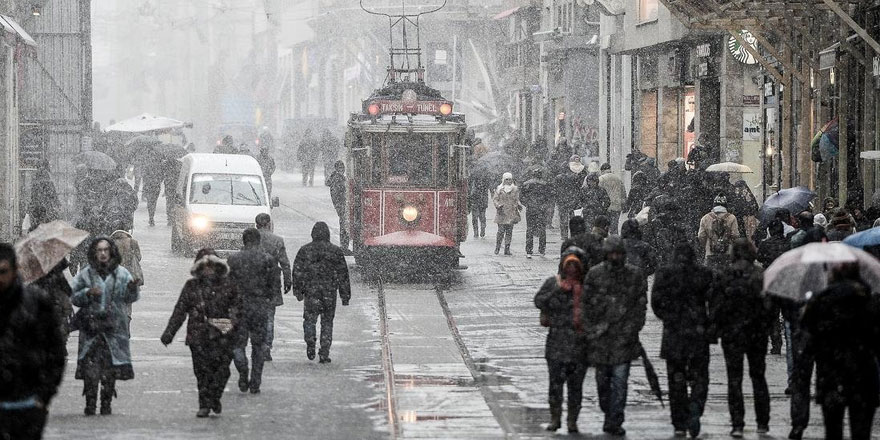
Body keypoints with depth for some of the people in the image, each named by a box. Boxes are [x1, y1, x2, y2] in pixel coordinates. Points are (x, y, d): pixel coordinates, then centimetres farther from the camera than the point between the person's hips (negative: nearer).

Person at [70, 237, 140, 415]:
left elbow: (130, 298, 1)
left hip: (115, 327, 1)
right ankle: (90, 404, -5)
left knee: (111, 368, 2)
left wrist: (132, 289, -20)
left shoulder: (122, 274, 6)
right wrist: (87, 293, -11)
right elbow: (72, 297, 7)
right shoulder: (86, 274, 6)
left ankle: (106, 404, 10)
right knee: (90, 367, -9)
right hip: (91, 327, -1)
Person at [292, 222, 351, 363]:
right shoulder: (336, 251, 1)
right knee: (327, 321, 8)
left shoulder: (304, 250, 1)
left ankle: (310, 341, -16)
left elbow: (297, 272, 2)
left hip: (311, 291, 0)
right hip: (330, 292, 1)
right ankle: (324, 354, 5)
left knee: (309, 319, 10)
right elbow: (343, 274, 3)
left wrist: (298, 291, 11)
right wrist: (345, 295, 8)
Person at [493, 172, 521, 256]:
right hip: (502, 213, -3)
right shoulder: (499, 189, 3)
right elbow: (495, 199, 3)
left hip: (511, 214, 3)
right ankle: (497, 248, 4)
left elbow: (517, 200, 16)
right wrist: (498, 205, -15)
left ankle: (507, 249, 5)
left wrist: (518, 205, -4)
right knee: (501, 231, -8)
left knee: (509, 231, 1)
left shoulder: (515, 189, 11)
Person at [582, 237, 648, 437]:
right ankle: (609, 414, 28)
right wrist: (590, 331, -3)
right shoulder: (594, 274, 1)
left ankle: (615, 421, -5)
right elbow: (586, 304, 3)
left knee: (620, 379, -7)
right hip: (600, 337, 1)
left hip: (624, 337, -1)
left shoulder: (635, 275, 3)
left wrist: (632, 329, -3)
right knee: (602, 379, 11)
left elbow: (641, 305, 6)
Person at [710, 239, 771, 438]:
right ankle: (762, 422, 17)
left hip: (732, 333, -2)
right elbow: (769, 304, -4)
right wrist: (767, 328, 7)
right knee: (758, 377, 15)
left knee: (734, 379, 3)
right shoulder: (761, 275, -5)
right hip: (758, 333, 2)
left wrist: (719, 327, 7)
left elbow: (716, 306, -6)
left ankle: (737, 424, -5)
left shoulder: (724, 275, -7)